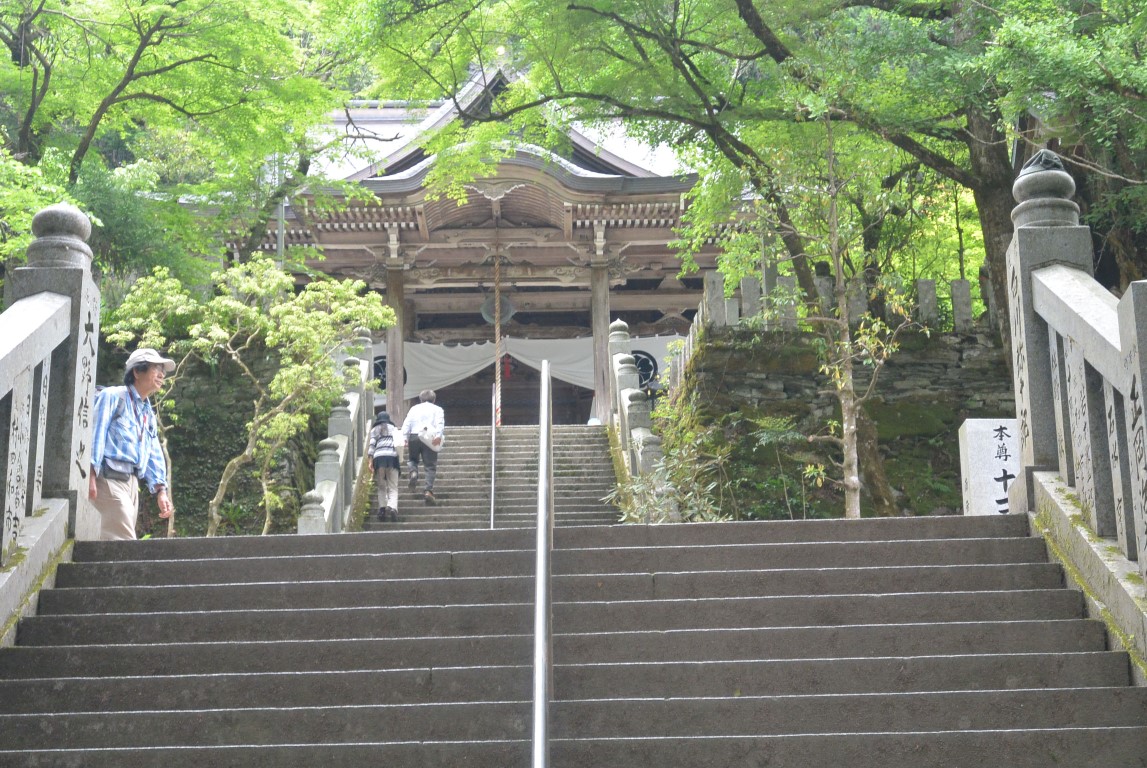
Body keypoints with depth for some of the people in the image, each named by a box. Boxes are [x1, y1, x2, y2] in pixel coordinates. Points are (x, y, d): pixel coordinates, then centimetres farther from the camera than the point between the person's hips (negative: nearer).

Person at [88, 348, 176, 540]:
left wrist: (161, 490, 7)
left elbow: (154, 455, 21)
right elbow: (95, 433, -9)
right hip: (108, 479, -8)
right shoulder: (113, 396, 1)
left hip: (131, 483, 8)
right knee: (124, 543, -16)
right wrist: (91, 474, -20)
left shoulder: (149, 414, 25)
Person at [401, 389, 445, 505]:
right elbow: (440, 423, -5)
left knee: (412, 459, 23)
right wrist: (439, 436, -17)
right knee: (430, 465, 2)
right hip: (429, 438, -2)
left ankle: (413, 472, -9)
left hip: (413, 437, 2)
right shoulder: (437, 409, 14)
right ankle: (429, 490, -11)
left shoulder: (414, 408, 19)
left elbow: (406, 423, 7)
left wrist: (404, 438, 1)